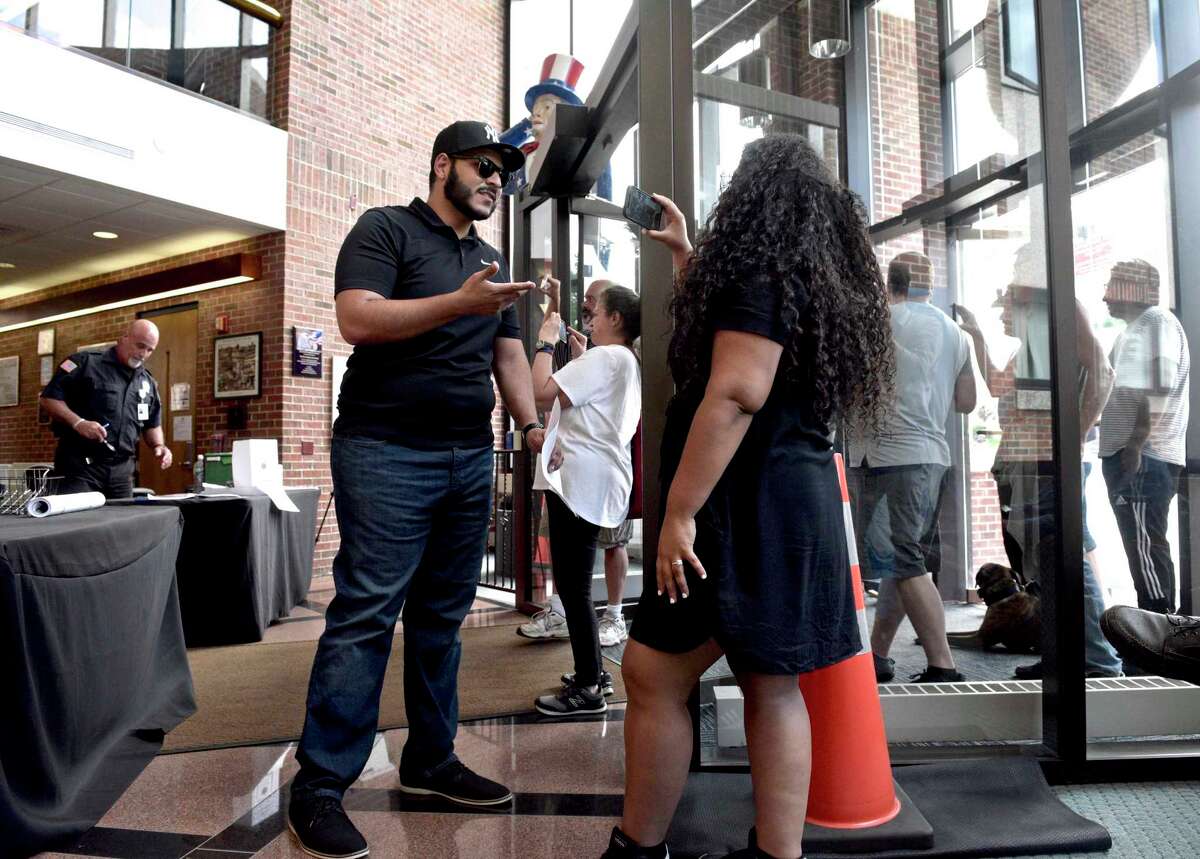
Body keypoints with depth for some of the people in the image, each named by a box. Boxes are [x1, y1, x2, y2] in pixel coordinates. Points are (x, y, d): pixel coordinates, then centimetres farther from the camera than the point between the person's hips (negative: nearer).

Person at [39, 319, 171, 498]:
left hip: (122, 470, 6)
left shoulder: (148, 383, 15)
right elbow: (48, 398, -6)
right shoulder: (86, 363, -3)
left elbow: (152, 424, 23)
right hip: (80, 465, -5)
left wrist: (158, 446, 3)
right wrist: (78, 422, -20)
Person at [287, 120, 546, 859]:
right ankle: (320, 786, 3)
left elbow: (509, 355, 18)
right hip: (387, 452, -7)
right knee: (365, 616, -7)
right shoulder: (385, 229, 0)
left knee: (442, 617, 11)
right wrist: (460, 302, -22)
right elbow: (357, 321, -15)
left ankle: (431, 760, 23)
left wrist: (531, 424, 2)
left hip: (470, 459, 7)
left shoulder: (493, 261, 20)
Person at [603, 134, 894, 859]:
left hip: (750, 507, -9)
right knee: (771, 688, 10)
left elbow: (736, 393, -22)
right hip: (797, 501, 10)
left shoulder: (763, 268, -9)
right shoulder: (821, 278, 19)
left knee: (653, 672, 0)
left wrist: (678, 513, -22)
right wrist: (685, 253, 39)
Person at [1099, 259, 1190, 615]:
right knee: (1147, 549, 12)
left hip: (1142, 458, -10)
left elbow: (1157, 390, -18)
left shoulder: (1156, 320, -7)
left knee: (1145, 549, -8)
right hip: (1131, 456, 10)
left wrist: (1134, 445, -22)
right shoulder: (1136, 328, 22)